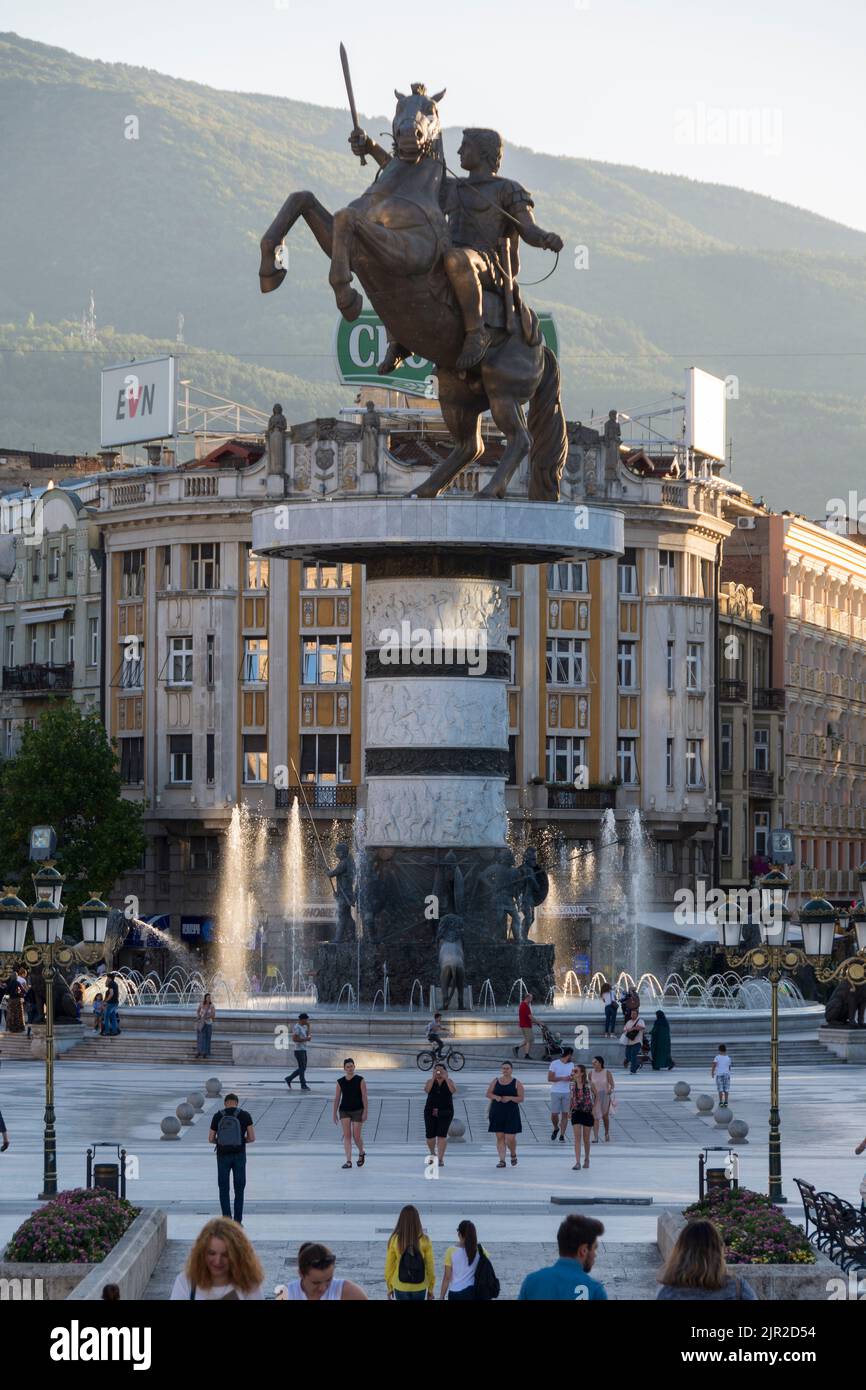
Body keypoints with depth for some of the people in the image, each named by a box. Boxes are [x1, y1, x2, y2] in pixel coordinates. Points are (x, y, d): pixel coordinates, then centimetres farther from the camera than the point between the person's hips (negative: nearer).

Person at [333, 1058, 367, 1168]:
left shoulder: (360, 1080, -4)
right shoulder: (340, 1082, 3)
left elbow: (364, 1097, -5)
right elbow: (337, 1098, 6)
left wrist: (365, 1112, -10)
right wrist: (334, 1114, 5)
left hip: (358, 1110, -2)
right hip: (344, 1111, 2)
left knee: (356, 1136, -1)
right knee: (347, 1135, -6)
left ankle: (361, 1153, 30)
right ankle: (348, 1161, -8)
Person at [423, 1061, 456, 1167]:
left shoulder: (449, 1081, 2)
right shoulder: (430, 1081, 4)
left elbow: (453, 1090, -18)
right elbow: (427, 1089, -17)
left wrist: (446, 1078, -19)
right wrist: (433, 1077, -20)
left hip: (445, 1113, -2)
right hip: (431, 1112, 2)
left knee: (442, 1135, -14)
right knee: (430, 1136, 2)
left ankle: (440, 1159, -11)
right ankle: (433, 1154, 31)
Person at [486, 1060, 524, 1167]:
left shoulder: (517, 1083, 1)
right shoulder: (495, 1081, 9)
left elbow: (521, 1099, -2)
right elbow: (488, 1094, 9)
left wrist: (510, 1098, -18)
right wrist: (495, 1097, -11)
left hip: (511, 1114, -2)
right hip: (497, 1113, 3)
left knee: (510, 1139, -6)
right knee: (500, 1137, 1)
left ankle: (513, 1154, 23)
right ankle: (502, 1160, 5)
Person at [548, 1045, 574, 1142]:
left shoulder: (571, 1065, 10)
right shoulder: (554, 1063, -6)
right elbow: (550, 1078, -10)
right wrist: (562, 1078, -17)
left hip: (567, 1093, 4)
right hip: (556, 1092, -4)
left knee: (565, 1114, -1)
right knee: (554, 1114, -4)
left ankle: (562, 1135, 5)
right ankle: (556, 1129, 25)